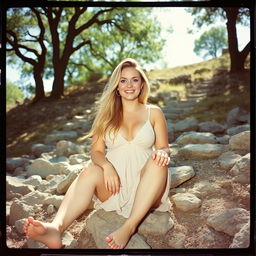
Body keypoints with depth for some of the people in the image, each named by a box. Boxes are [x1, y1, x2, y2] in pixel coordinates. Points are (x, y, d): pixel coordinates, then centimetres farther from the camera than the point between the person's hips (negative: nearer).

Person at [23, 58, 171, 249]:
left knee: (157, 162, -31)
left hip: (145, 184, 0)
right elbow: (96, 151, 6)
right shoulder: (107, 114, 12)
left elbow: (164, 148, 8)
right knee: (90, 171, -30)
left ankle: (129, 227, -42)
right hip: (114, 184, 1)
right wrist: (107, 166, -17)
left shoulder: (154, 113, 10)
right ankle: (56, 228, -53)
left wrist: (162, 153, -18)